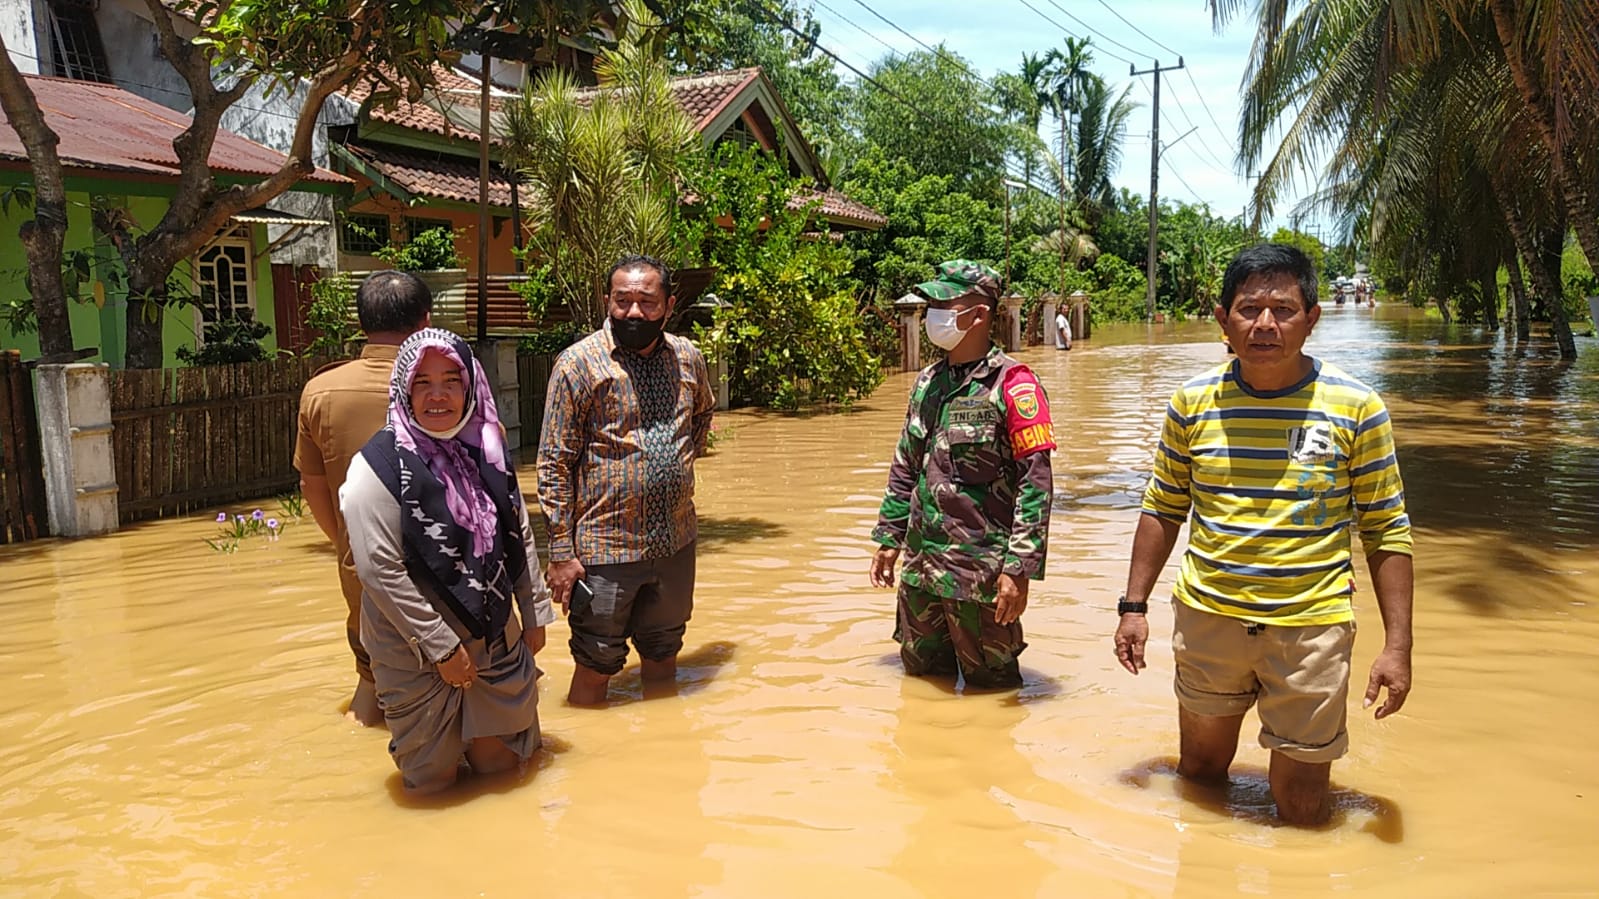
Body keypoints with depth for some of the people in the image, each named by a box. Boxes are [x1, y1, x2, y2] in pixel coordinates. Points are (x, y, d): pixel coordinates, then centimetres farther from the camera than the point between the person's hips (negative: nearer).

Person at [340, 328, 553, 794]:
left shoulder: (488, 451, 1)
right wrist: (442, 647, -17)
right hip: (415, 651, -4)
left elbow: (520, 538, 9)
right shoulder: (381, 464, -15)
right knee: (432, 780, 10)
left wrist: (534, 614, 9)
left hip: (495, 638, 4)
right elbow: (379, 569, -18)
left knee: (499, 761, 14)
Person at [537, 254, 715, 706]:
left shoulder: (688, 358, 3)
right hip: (605, 547, -5)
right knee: (596, 667, 7)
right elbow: (554, 465, -11)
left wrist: (682, 462, 10)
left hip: (675, 542, 5)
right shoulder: (579, 363, -11)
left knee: (663, 659, 21)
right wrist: (561, 553, -13)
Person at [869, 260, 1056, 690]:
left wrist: (1019, 569, -18)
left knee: (989, 683, 9)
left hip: (981, 569, -7)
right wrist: (889, 538, 15)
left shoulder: (1011, 384, -12)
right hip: (921, 564, 7)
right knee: (920, 669, 19)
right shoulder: (928, 382, 9)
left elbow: (1036, 483, -15)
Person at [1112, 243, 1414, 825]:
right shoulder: (1193, 402, -1)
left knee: (1301, 807, 4)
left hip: (1310, 625, -2)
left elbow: (1386, 531, -2)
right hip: (1207, 617, 3)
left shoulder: (1355, 408, -7)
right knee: (1199, 769, 20)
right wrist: (1134, 606, 6)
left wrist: (1397, 645, -6)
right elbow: (1163, 509, 9)